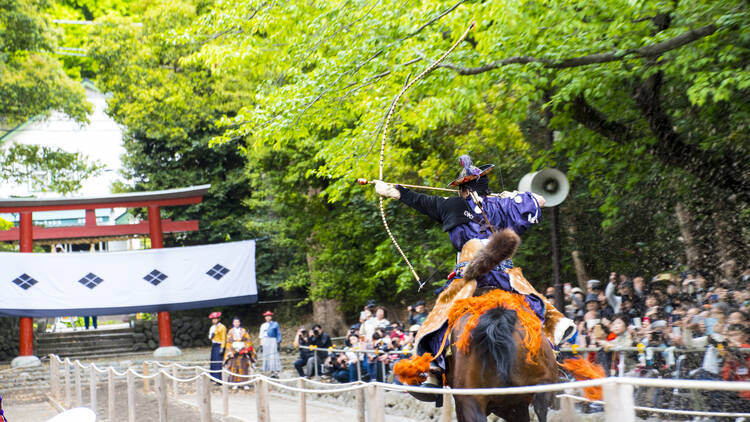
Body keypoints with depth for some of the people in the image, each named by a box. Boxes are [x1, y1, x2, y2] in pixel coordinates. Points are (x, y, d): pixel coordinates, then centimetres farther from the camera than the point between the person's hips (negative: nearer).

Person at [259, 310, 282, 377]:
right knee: (267, 356, 0)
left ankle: (276, 372, -15)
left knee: (274, 356, -12)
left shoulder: (275, 324, 7)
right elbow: (261, 335, 15)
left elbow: (279, 334, 5)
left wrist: (278, 343, -4)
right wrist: (261, 344, 7)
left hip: (273, 341, -4)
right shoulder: (263, 325, 16)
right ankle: (272, 372, 2)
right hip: (265, 342, 4)